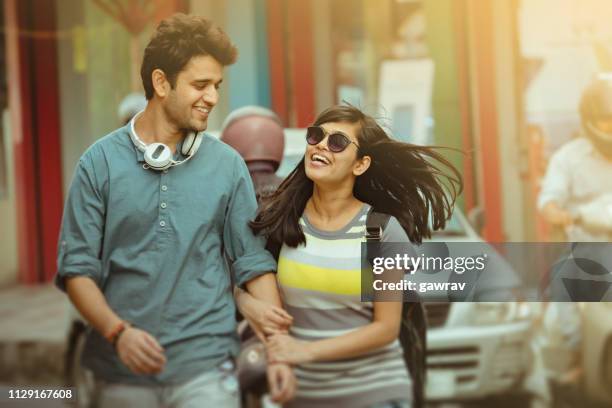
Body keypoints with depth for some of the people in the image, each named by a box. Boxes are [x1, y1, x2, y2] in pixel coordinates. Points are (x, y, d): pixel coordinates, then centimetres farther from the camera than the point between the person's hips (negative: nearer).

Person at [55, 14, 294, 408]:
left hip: (205, 367, 0)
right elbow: (77, 267, -2)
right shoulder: (101, 162, -1)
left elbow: (255, 263, 5)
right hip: (122, 372, 0)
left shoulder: (227, 165, 3)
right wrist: (118, 331, -17)